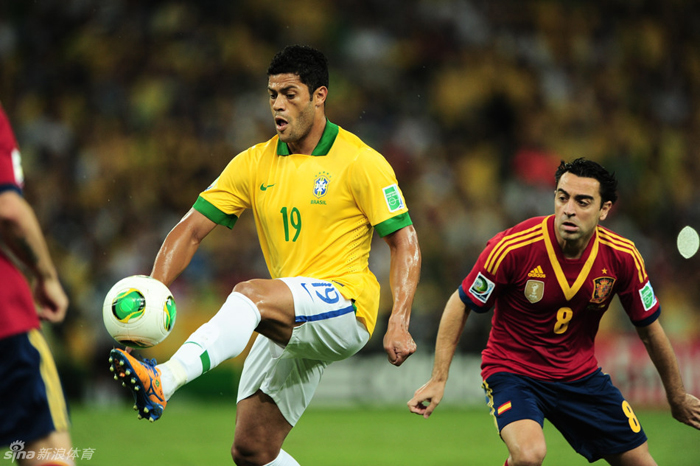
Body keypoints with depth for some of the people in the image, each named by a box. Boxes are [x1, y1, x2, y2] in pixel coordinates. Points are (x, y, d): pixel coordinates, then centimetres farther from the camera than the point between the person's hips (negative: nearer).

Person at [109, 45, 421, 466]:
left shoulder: (361, 162, -4)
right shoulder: (254, 164, 9)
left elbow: (405, 241, -4)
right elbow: (192, 230, 5)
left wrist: (399, 322, -16)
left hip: (344, 308, -6)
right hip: (290, 326, 6)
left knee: (249, 293, -34)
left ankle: (163, 381, -51)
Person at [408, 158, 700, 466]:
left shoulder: (622, 257, -12)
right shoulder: (514, 247, -23)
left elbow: (649, 328, 3)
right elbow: (460, 305, -9)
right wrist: (438, 379, -13)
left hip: (581, 374, 4)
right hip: (512, 369, -4)